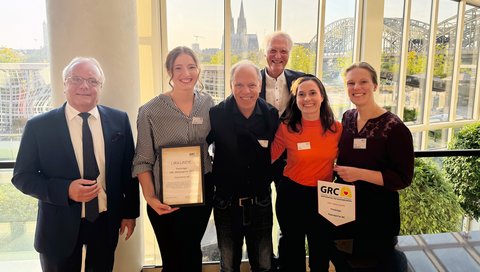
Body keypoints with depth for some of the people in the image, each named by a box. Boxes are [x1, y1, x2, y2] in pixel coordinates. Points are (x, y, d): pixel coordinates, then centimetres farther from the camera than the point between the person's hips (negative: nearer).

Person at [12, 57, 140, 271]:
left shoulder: (119, 120, -3)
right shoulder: (38, 126, -7)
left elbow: (128, 169, 3)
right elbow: (22, 176, -5)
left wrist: (130, 212, 4)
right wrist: (66, 190, -20)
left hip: (107, 221, 2)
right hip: (60, 225, -1)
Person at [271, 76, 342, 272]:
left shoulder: (337, 128, -8)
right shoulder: (286, 128, -12)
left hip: (323, 197, 2)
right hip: (291, 195, -1)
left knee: (321, 255, 20)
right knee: (292, 250, 19)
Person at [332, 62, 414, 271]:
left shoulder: (394, 127, -17)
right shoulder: (347, 118, 1)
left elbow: (403, 179, -18)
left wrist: (360, 174, -26)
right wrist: (337, 169, 0)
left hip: (378, 214, -5)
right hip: (345, 209, 6)